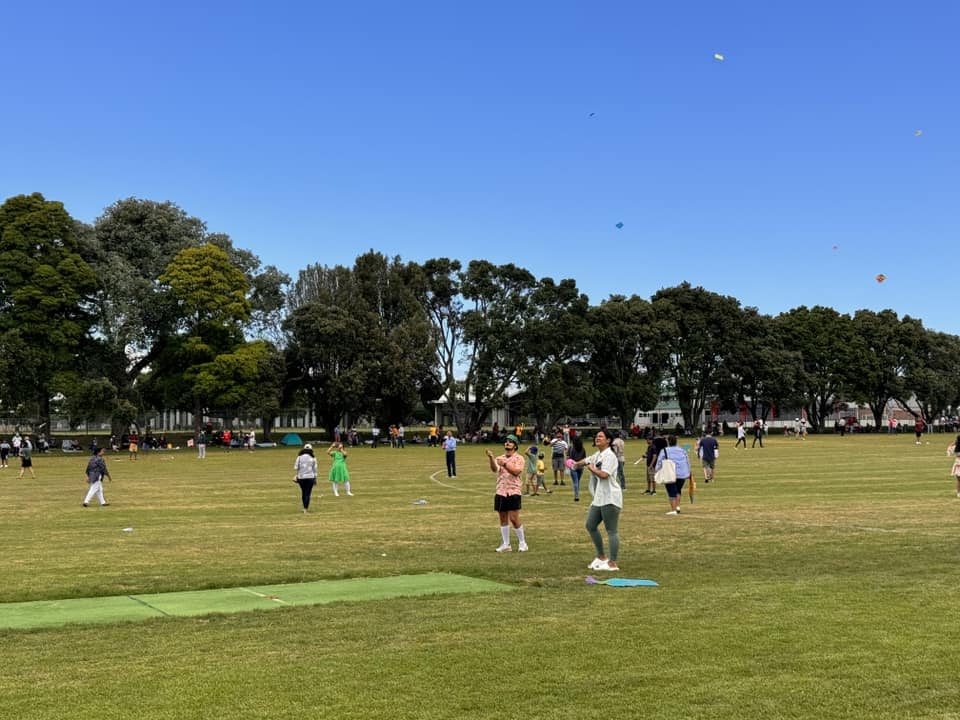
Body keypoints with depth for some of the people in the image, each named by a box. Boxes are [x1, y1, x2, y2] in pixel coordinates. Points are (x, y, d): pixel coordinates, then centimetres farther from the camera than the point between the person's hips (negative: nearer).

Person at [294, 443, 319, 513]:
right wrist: (315, 478, 9)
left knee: (303, 492, 16)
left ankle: (305, 507, 20)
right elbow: (315, 469, 2)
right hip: (310, 477, -1)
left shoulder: (299, 457, -1)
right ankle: (305, 509, -2)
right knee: (308, 493, 1)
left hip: (301, 477, 1)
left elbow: (296, 467, -4)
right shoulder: (313, 458, -1)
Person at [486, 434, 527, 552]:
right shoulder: (499, 458, 11)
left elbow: (516, 471, -16)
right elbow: (494, 469, -9)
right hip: (500, 492, 5)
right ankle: (505, 544, 16)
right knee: (503, 519, 8)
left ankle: (522, 543, 6)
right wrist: (491, 458, -27)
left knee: (514, 519, -8)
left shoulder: (518, 458, 0)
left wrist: (504, 464, -26)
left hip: (513, 492, -5)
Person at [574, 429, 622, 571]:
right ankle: (601, 556, 26)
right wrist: (577, 463, 23)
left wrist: (591, 468, -10)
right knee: (590, 526, 15)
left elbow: (604, 474, -25)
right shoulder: (597, 455, 16)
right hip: (599, 498, 10)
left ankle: (613, 563, -5)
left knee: (612, 531, -7)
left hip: (610, 499, -10)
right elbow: (587, 461, 37)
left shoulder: (610, 456, -13)